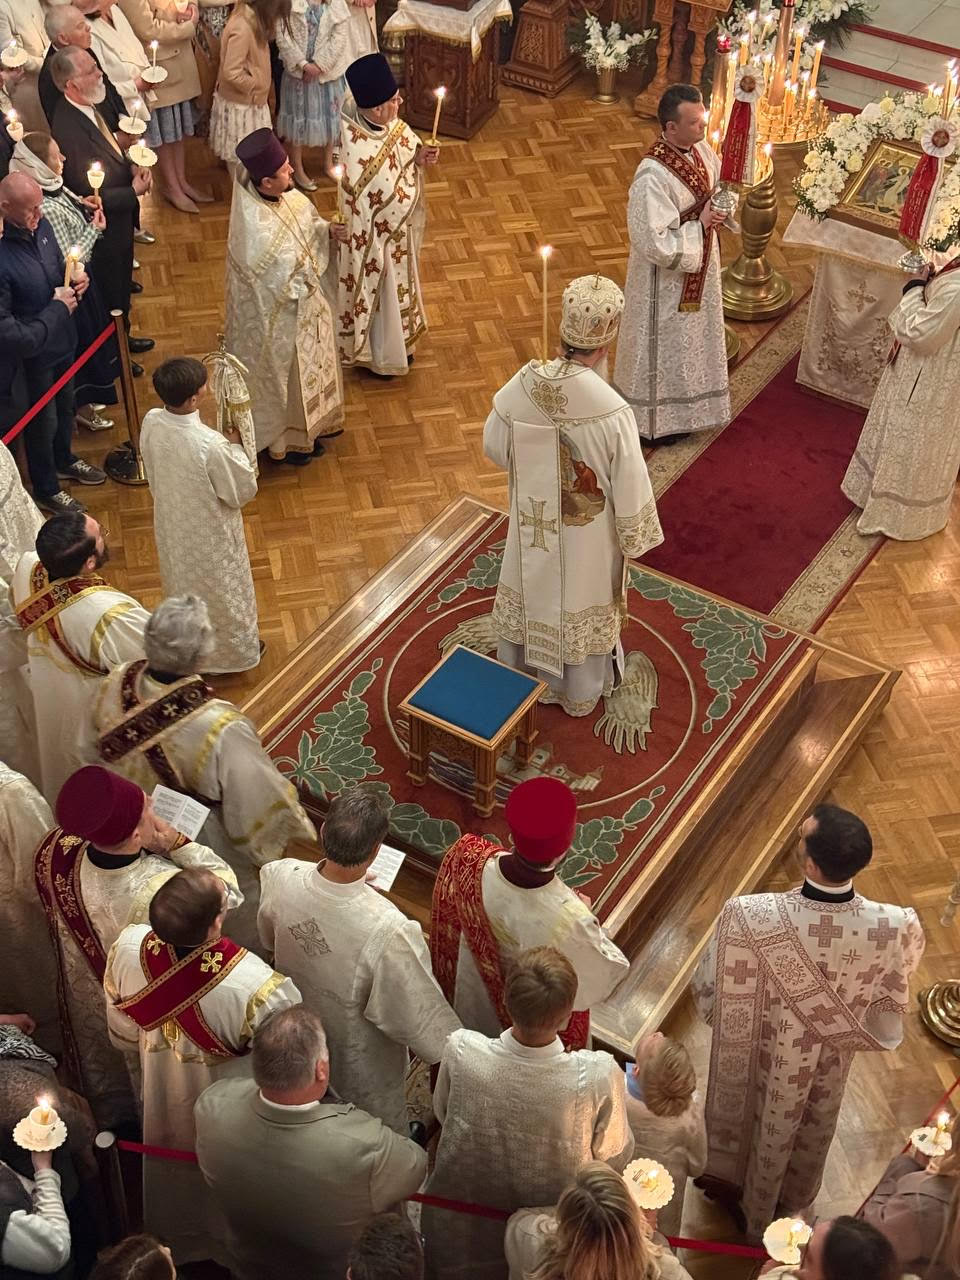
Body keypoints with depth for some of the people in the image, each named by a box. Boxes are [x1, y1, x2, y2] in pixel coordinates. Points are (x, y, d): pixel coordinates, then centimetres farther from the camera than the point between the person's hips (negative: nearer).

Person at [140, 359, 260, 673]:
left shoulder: (151, 423, -20)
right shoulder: (210, 445, -39)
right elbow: (243, 491, -22)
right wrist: (235, 446, -10)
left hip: (171, 524, 6)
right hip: (209, 534, -6)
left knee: (184, 585, 32)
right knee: (220, 593, 22)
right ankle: (234, 651, 46)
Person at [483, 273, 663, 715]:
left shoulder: (521, 387, -23)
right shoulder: (611, 411, -33)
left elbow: (493, 446, -5)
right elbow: (630, 487, -21)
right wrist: (635, 537, -3)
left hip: (532, 523, 3)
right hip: (586, 535, -3)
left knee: (530, 593, 28)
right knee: (581, 604, 22)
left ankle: (517, 676, 50)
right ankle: (580, 693, 45)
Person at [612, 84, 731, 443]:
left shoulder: (701, 149, -7)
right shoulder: (652, 177, -32)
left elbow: (718, 187, 14)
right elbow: (656, 243, -31)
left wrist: (719, 206, -6)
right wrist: (700, 224, -24)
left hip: (699, 268, 8)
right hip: (665, 278, -8)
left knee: (691, 340, 25)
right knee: (663, 346, 11)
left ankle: (684, 409, 47)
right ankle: (655, 422, 32)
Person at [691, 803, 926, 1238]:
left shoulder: (751, 917, -41)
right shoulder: (892, 926, -34)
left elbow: (711, 989, -23)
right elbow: (890, 1003, -13)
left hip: (770, 1055, -1)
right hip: (833, 1053, 2)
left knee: (770, 1124, 30)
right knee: (815, 1124, 33)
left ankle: (753, 1209, 59)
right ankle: (794, 1197, 62)